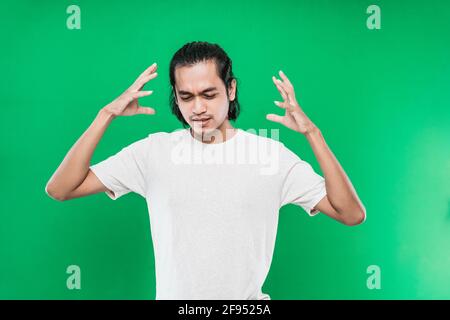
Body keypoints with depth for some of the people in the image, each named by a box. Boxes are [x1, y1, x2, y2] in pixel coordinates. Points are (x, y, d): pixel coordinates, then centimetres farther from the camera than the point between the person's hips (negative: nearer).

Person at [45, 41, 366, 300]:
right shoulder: (155, 151, -5)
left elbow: (353, 214, -11)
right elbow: (59, 189, -8)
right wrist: (107, 115, -16)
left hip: (247, 297, 1)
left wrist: (313, 133, -21)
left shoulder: (271, 153, -7)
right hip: (173, 296, 0)